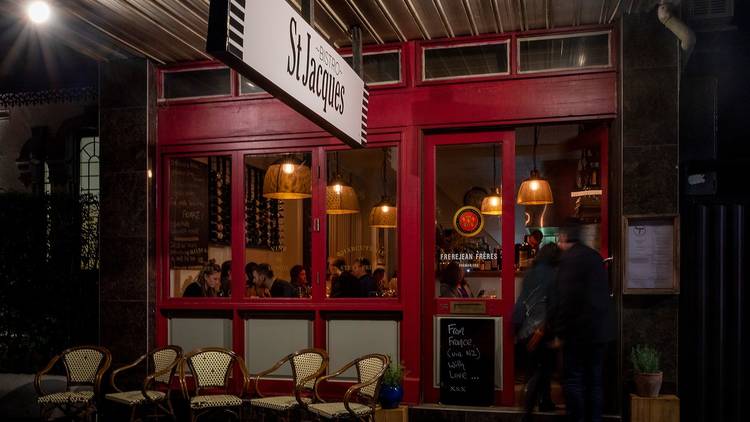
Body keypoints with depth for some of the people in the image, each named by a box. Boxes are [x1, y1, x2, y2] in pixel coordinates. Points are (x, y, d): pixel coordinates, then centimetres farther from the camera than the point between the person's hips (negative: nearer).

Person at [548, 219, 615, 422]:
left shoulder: (569, 258, -12)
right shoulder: (595, 256, 13)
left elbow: (564, 299, -17)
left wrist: (559, 333, -12)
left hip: (580, 330, -8)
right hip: (601, 329, 8)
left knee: (573, 380, 0)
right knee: (594, 380, 12)